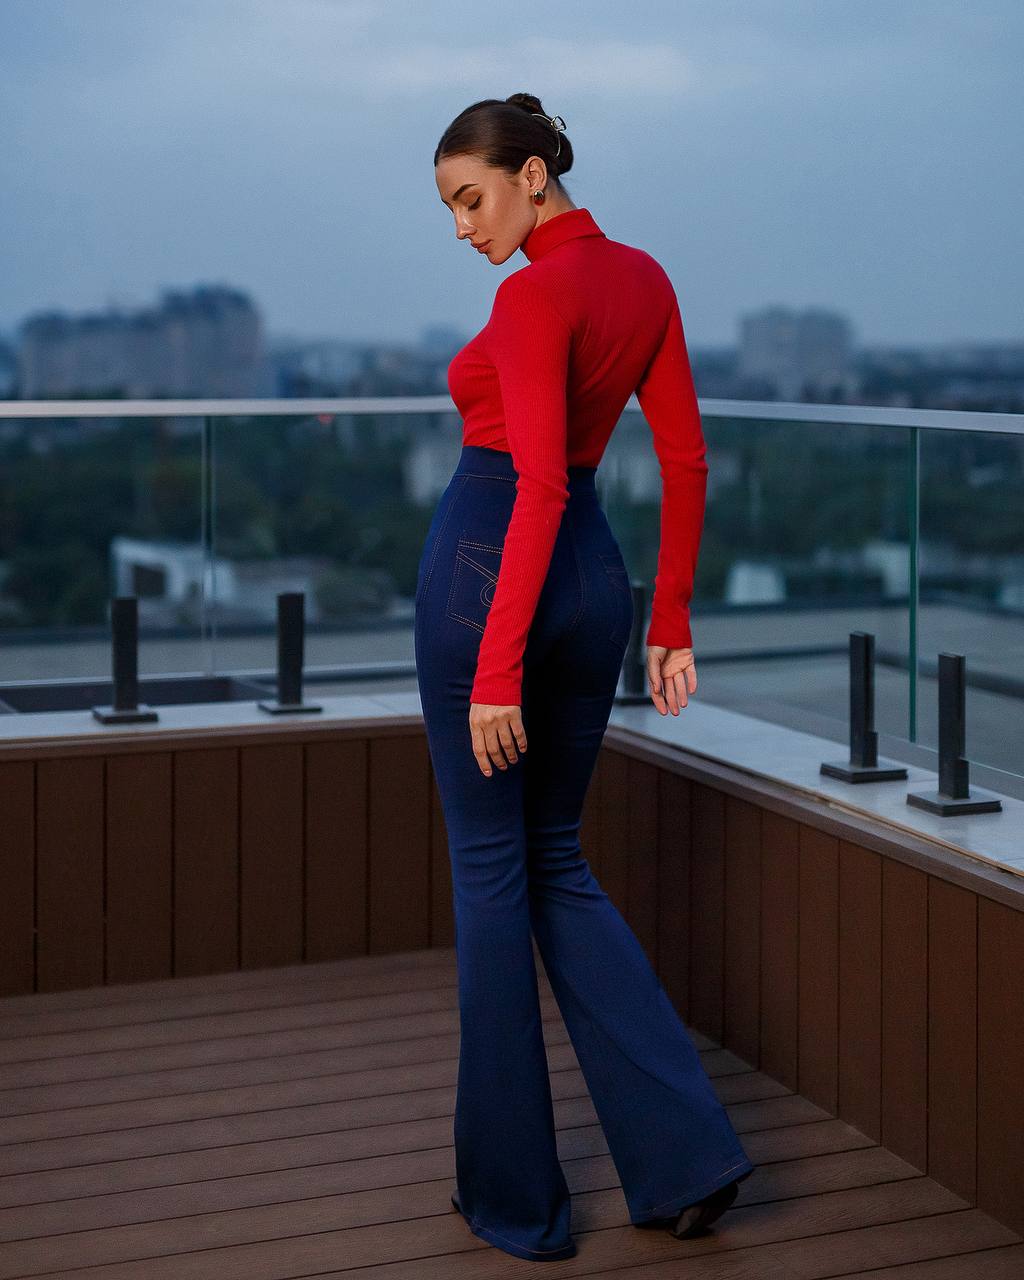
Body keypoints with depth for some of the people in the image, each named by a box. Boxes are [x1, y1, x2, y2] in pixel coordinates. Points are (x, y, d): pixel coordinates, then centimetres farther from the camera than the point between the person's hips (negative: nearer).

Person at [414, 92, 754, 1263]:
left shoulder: (534, 295, -15)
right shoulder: (645, 278, 10)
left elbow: (541, 487, -23)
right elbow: (685, 462, 11)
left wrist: (498, 671, -24)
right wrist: (670, 620, 14)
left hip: (490, 570, -8)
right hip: (596, 578, 8)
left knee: (491, 869, 4)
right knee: (555, 860, 17)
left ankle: (512, 1192, 14)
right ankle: (683, 1152, 10)